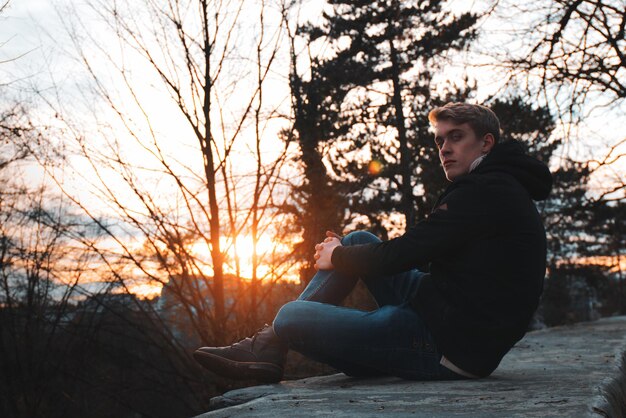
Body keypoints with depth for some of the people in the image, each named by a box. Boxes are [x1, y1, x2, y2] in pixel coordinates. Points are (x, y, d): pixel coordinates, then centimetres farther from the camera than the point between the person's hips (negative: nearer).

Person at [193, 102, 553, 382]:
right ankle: (269, 346, 10)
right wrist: (344, 253, 12)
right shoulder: (501, 186, 18)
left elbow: (401, 254, -18)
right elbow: (418, 250, 21)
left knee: (291, 316, -11)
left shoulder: (485, 191, -16)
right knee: (358, 240, 13)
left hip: (450, 346, -10)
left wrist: (338, 257, 1)